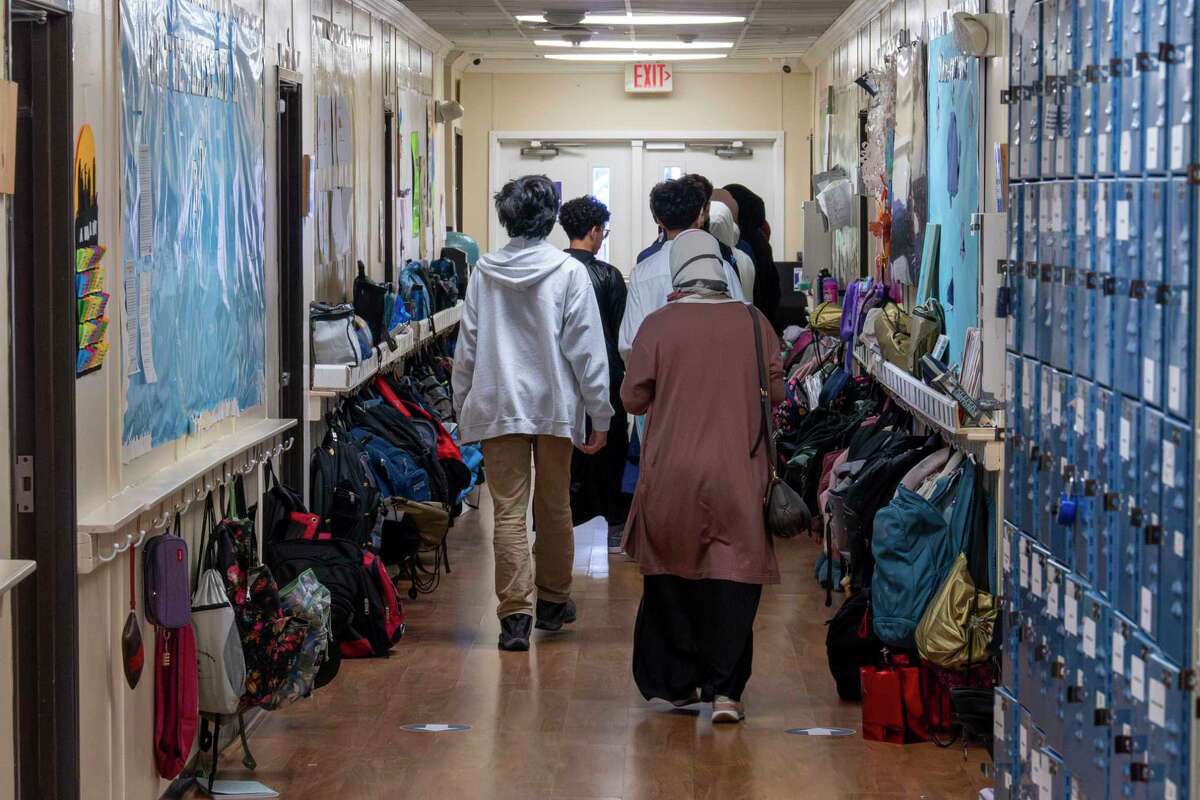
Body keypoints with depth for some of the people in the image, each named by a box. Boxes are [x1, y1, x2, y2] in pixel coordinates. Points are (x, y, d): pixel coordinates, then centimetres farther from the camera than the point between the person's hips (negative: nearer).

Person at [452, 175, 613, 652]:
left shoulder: (484, 274, 1)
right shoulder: (569, 273, -6)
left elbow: (466, 348, 5)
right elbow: (586, 349, -6)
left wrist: (463, 408, 15)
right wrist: (600, 415, 0)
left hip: (497, 407, 1)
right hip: (555, 406, -1)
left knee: (508, 510, 0)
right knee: (554, 508, 14)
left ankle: (514, 613, -7)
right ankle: (553, 602, 27)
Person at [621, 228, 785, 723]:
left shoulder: (658, 325, -7)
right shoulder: (754, 323, -3)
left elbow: (632, 398, -2)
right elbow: (776, 392, 6)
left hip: (669, 475, 0)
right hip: (737, 474, 0)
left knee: (670, 576, 14)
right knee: (733, 577, 3)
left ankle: (678, 682, 21)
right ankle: (723, 688, -6)